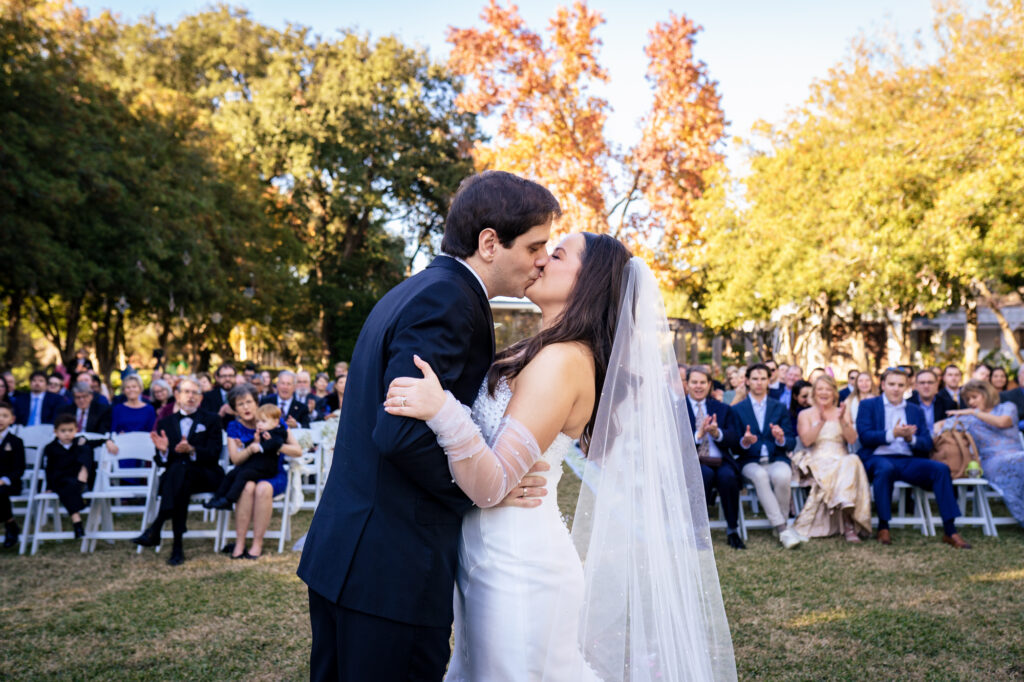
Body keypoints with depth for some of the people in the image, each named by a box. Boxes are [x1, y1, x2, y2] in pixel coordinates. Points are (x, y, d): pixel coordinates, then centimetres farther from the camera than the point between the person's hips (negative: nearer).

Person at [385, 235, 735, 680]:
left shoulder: (563, 360, -21)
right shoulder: (541, 351, 7)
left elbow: (491, 486, -25)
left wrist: (444, 412, -38)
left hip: (516, 564, -9)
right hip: (489, 555, 9)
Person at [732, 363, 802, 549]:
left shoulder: (780, 408, 16)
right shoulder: (738, 409, 10)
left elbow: (791, 443, 9)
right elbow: (734, 446, 3)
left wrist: (781, 439, -15)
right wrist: (744, 442, -20)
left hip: (776, 459, 1)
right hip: (750, 462, -1)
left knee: (782, 476, -34)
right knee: (760, 476, -36)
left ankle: (779, 525, -14)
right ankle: (782, 529, -33)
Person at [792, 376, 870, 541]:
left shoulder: (841, 412, 20)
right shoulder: (806, 414, 13)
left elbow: (852, 439, 4)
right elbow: (806, 440, -5)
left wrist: (842, 420, -12)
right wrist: (821, 421, -16)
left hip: (841, 459, 3)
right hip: (816, 462, -3)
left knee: (853, 462, -36)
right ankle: (848, 524, -36)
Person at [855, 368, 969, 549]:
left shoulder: (916, 411, 20)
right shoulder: (868, 405, 9)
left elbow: (927, 444, 10)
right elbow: (864, 436, -6)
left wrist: (911, 438, -12)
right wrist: (892, 434, -20)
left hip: (908, 461, 4)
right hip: (879, 458, -4)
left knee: (941, 469, -22)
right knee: (885, 468, -38)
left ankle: (949, 530, -19)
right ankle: (883, 527, -24)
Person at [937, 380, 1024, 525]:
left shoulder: (1007, 407, 18)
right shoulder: (968, 417, 22)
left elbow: (1002, 422, -5)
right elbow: (939, 425, 20)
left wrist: (974, 412, -8)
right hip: (991, 460, 0)